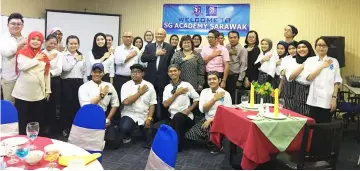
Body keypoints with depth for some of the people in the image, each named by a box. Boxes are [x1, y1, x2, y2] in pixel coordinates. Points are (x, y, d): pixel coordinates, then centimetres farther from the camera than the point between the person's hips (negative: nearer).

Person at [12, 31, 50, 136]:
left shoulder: (43, 55, 11)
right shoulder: (22, 53, 0)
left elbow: (47, 74, 12)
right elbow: (22, 66, -19)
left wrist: (47, 90, 10)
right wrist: (36, 59, -9)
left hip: (39, 94, 3)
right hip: (23, 93, -3)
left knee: (38, 120, 8)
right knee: (22, 120, 3)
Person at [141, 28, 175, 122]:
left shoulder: (170, 47, 3)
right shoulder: (149, 46, 8)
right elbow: (143, 59, -6)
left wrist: (170, 75, -7)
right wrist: (156, 54, -15)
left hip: (163, 79, -2)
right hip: (150, 78, 2)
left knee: (162, 101, 3)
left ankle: (162, 120, 14)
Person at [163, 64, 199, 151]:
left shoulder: (186, 85, 2)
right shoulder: (167, 88, 12)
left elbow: (197, 99, 4)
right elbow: (165, 104, 1)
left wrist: (188, 110, -9)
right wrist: (176, 94, -7)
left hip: (186, 117, -2)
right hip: (172, 117, 3)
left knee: (178, 117, -36)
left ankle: (178, 145, -22)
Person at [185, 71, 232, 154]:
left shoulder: (225, 94, -6)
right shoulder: (204, 92, 6)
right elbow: (202, 109, -4)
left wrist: (211, 120, -14)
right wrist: (214, 99, -11)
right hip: (206, 120, 4)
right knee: (189, 135, -13)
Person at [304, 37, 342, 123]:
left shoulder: (334, 61, 5)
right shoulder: (310, 60, 6)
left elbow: (336, 81, 3)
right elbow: (308, 77, -9)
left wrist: (334, 98, -3)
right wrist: (322, 66, -8)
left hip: (327, 100, 0)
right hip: (314, 100, 0)